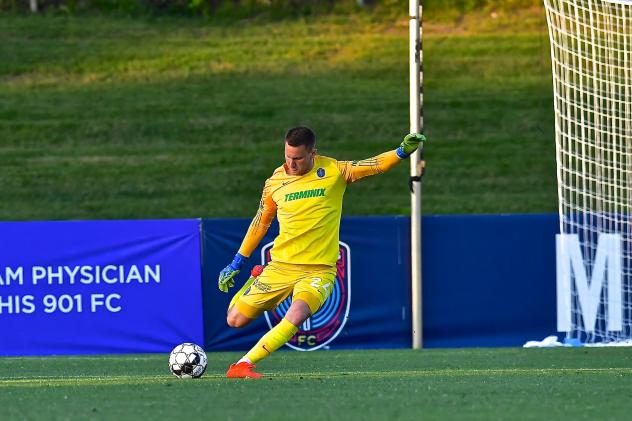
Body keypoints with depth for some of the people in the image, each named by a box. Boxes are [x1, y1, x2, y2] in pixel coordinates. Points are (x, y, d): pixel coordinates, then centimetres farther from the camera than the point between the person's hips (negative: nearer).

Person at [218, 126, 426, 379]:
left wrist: (402, 152, -29)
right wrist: (236, 263, 19)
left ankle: (244, 365, -27)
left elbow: (376, 165, -8)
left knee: (297, 315, -32)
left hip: (318, 270, -3)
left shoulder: (333, 172, -4)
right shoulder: (275, 182, 3)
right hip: (280, 267, 3)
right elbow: (261, 223, 16)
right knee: (236, 320, 3)